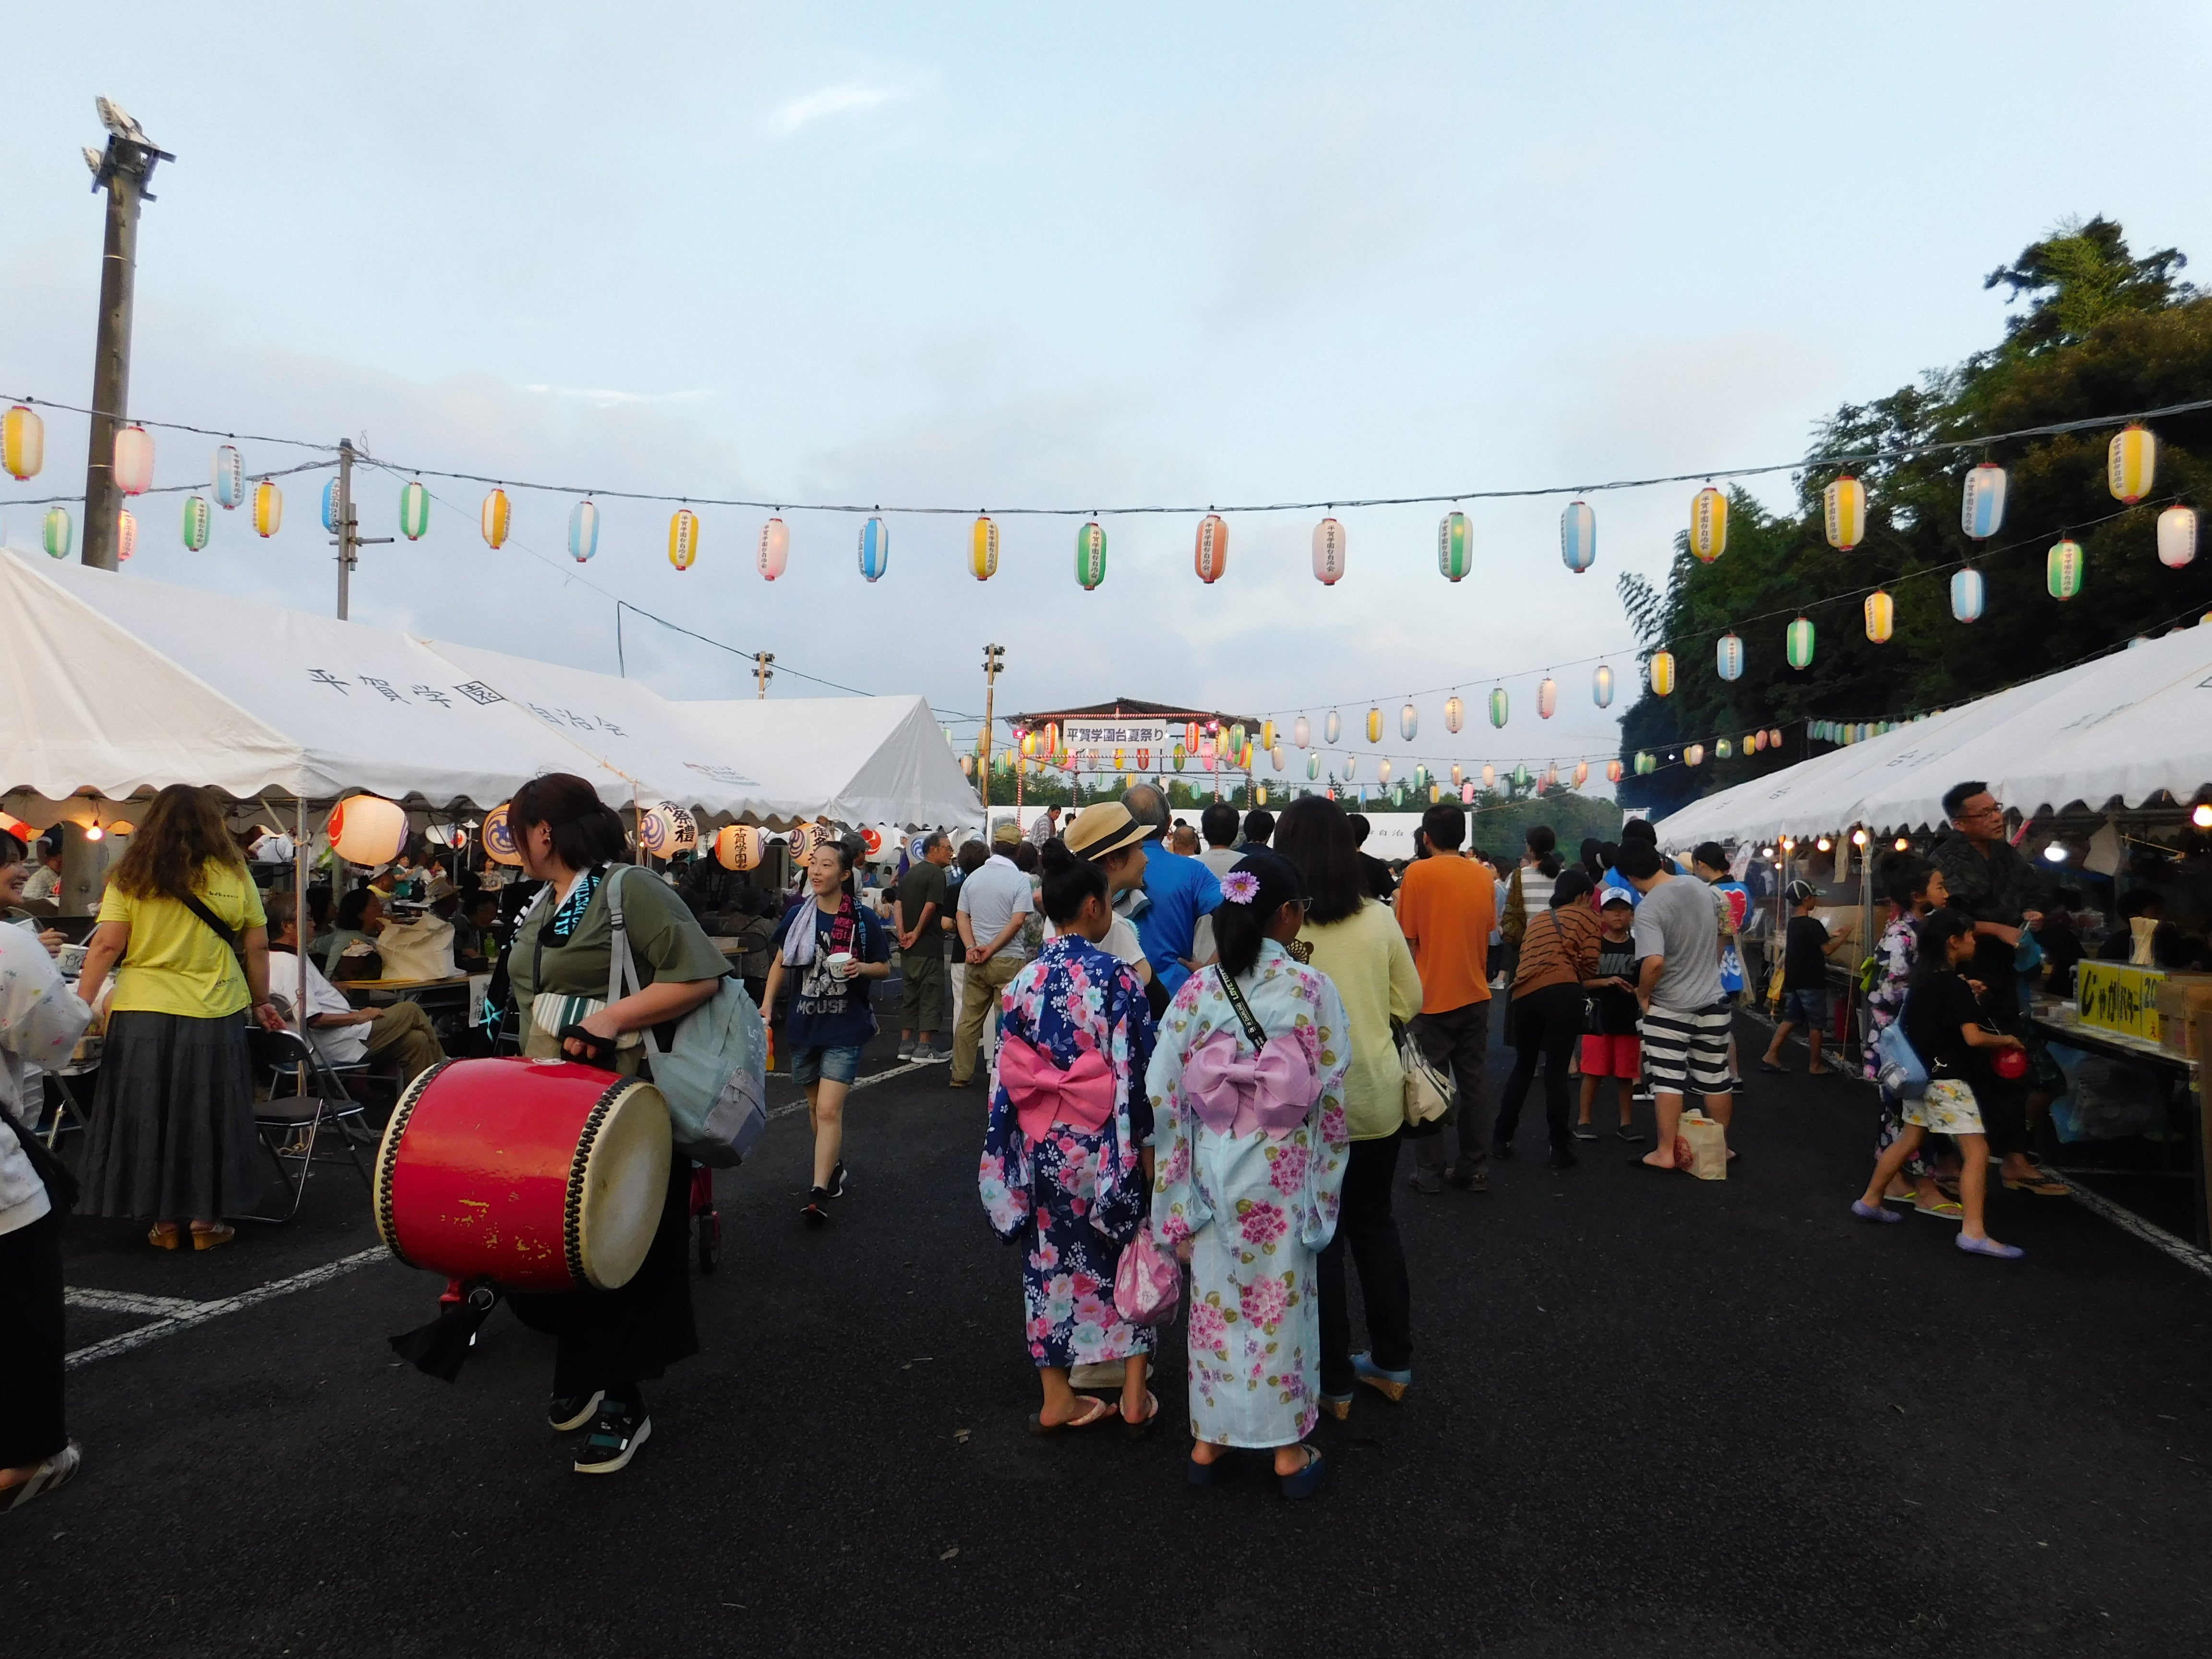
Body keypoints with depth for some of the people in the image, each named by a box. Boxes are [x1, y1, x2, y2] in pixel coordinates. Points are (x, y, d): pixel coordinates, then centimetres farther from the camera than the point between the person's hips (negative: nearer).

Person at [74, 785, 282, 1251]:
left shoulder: (130, 877, 0)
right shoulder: (233, 875, -1)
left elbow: (107, 945, -6)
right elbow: (257, 946, 2)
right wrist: (260, 1001, 13)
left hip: (142, 1013, 1)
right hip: (213, 1018, 0)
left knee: (147, 1115, 11)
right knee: (207, 1116, 10)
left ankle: (164, 1221, 18)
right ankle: (206, 1220, 17)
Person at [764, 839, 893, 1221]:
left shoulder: (863, 919, -8)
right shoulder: (798, 915, 0)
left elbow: (885, 968, 2)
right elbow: (780, 963, 10)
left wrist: (861, 968, -19)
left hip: (844, 1028, -4)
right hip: (803, 1025, 4)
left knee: (829, 1110, -12)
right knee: (815, 1106, 17)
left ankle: (819, 1193, -7)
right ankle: (835, 1166, 38)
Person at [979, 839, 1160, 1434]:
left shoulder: (1024, 981, -1)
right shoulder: (1116, 977, -14)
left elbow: (1009, 1075, 2)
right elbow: (1135, 1071, -13)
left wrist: (1009, 1146, 10)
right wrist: (1147, 1143, -5)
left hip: (1042, 1144, 3)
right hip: (1104, 1141, -3)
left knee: (1053, 1264, 14)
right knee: (1127, 1261, 14)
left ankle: (1057, 1399, 23)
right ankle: (1134, 1396, 19)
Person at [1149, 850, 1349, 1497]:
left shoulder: (1196, 991, -6)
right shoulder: (1311, 988, -12)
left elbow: (1166, 1097, -5)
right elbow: (1332, 1094, -10)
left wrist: (1178, 1193, 5)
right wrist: (1326, 1176, 4)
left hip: (1213, 1171, 2)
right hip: (1283, 1175, -2)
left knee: (1215, 1300, 16)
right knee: (1282, 1302, 13)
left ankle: (1209, 1439, 29)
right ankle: (1289, 1449, 27)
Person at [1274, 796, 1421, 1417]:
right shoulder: (1379, 917, -5)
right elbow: (1409, 1001, 3)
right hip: (1379, 1096, 4)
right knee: (1375, 1221, 20)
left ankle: (1333, 1383, 20)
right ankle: (1392, 1362, 32)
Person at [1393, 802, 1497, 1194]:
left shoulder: (1418, 872, -11)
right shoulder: (1483, 876, 4)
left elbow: (1409, 940, -9)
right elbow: (1486, 936, 14)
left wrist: (1412, 991, 3)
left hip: (1433, 997, -4)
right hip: (1475, 995, 4)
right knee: (1473, 1082, 11)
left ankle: (1430, 1172, 8)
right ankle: (1476, 1168, 16)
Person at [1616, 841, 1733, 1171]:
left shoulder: (1648, 910, -22)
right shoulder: (1698, 886, -1)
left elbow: (1654, 962, -32)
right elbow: (1719, 935, 13)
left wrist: (1642, 994, -14)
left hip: (1670, 1008, -6)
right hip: (1712, 1001, 6)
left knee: (1667, 1080, 1)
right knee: (1716, 1080, 15)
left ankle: (1665, 1153, 4)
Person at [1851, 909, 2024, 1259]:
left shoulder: (1925, 977, 7)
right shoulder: (1955, 986, -19)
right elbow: (1973, 1038, -22)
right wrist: (2006, 1040, -5)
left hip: (1922, 1073, 9)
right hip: (1946, 1080, -9)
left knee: (1909, 1140, 19)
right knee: (1977, 1152, -7)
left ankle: (1869, 1201, 27)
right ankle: (1973, 1233, -11)